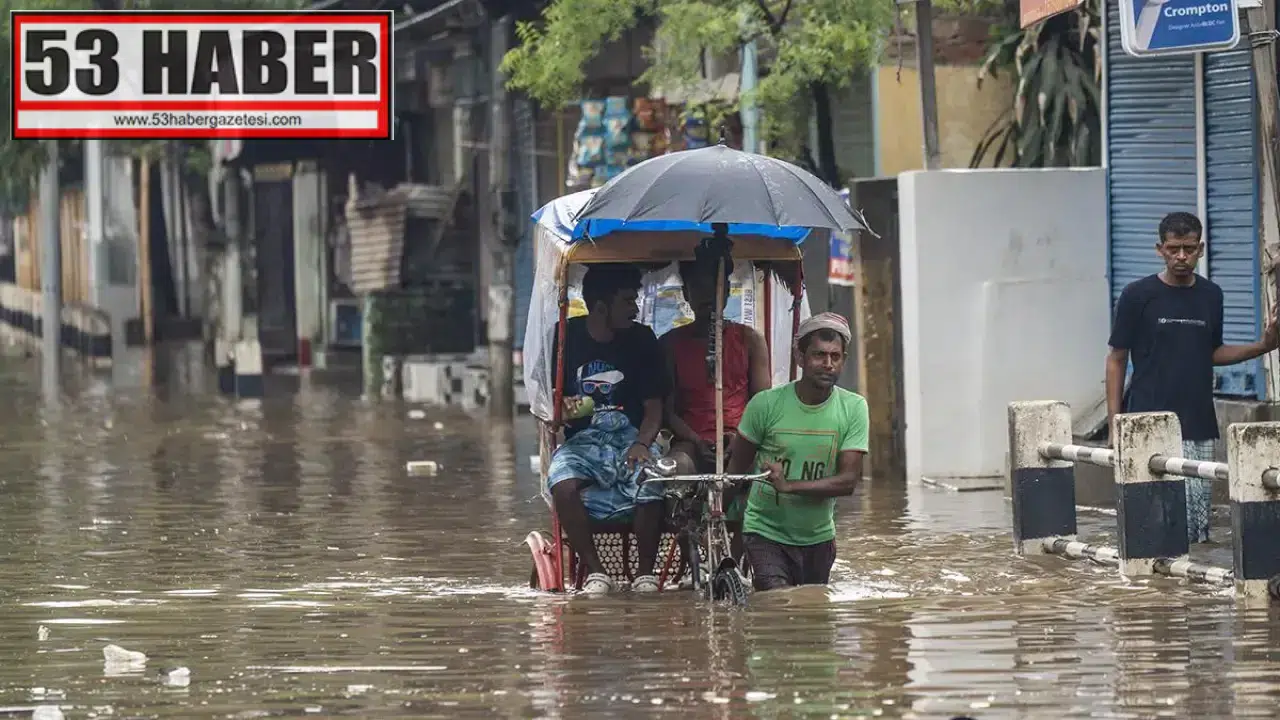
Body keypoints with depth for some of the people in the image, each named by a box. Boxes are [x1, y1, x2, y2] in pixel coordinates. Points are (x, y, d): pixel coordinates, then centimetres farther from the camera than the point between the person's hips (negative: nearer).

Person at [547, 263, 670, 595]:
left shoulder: (641, 340, 4)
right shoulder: (565, 337, 2)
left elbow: (654, 406, 2)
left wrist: (642, 443, -18)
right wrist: (563, 408, -16)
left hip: (631, 438, 0)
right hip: (581, 440, 0)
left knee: (651, 489, -32)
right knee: (563, 486, -34)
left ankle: (645, 574, -10)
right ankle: (595, 572, -18)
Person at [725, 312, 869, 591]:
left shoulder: (853, 408, -7)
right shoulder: (766, 404, -11)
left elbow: (849, 481, -13)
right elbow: (737, 468, 1)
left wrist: (790, 486, -25)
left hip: (818, 537, 3)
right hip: (766, 534, -3)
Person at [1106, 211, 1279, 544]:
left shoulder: (1210, 295, 9)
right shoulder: (1138, 296, -4)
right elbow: (1117, 360, 1)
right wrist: (1114, 425, -5)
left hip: (1199, 427, 4)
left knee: (1198, 526, 4)